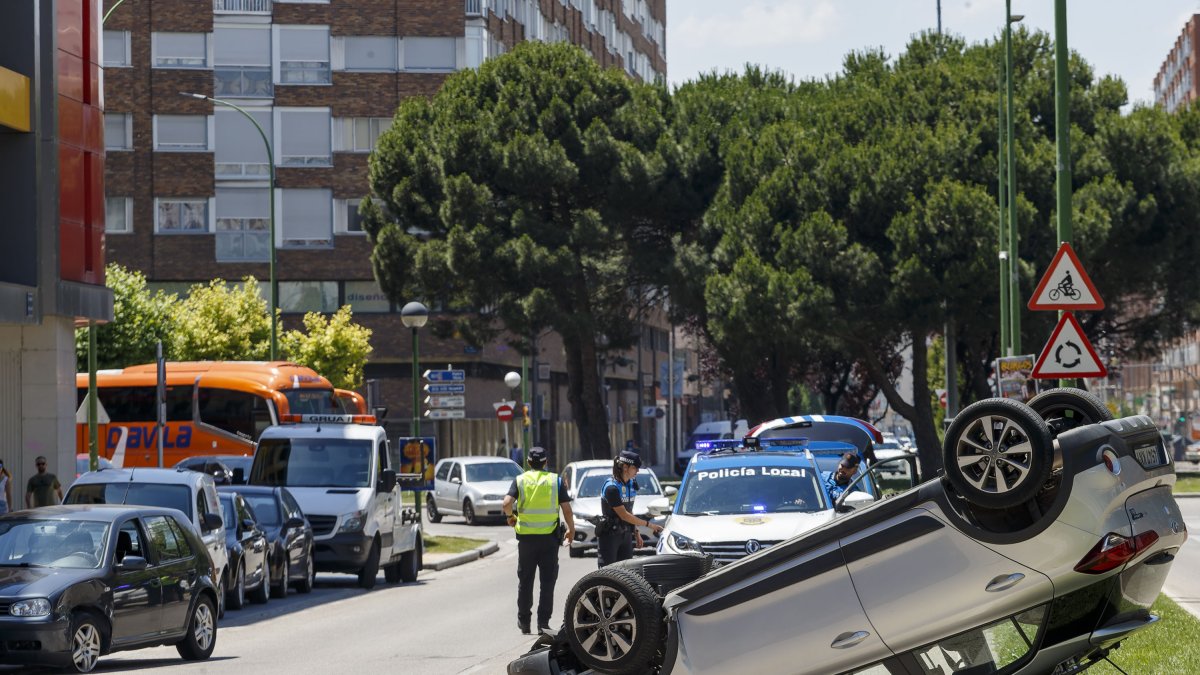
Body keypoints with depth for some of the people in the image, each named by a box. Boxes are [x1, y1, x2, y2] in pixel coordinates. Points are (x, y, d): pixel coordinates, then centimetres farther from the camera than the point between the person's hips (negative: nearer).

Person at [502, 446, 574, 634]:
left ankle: (523, 620, 17)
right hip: (549, 536, -1)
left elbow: (507, 503, -13)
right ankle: (543, 622, 0)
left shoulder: (520, 480, 0)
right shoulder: (555, 481, 0)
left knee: (525, 580, 12)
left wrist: (510, 516, 8)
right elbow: (567, 508, -4)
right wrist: (571, 530, 10)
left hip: (526, 536, 1)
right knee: (547, 581, 4)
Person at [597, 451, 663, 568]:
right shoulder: (612, 487, -19)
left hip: (625, 535, 8)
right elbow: (623, 515, -20)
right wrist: (648, 524, -18)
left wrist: (636, 532, 14)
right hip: (609, 535, -8)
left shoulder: (631, 485, 7)